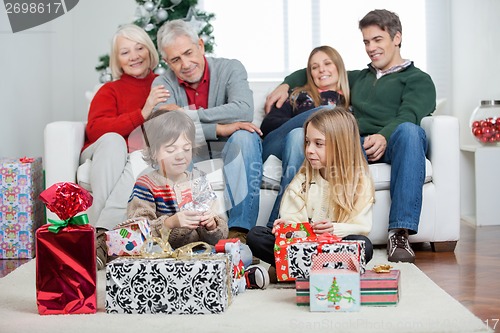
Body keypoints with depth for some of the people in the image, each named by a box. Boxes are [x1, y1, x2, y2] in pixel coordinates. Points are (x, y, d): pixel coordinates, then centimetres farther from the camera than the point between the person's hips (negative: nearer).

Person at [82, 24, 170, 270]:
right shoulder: (110, 91, 10)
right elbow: (95, 129, -9)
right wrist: (142, 114, -19)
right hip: (104, 159, 0)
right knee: (112, 140, -33)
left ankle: (101, 233, -39)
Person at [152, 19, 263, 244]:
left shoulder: (230, 69, -3)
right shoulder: (163, 84, 1)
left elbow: (244, 110, -23)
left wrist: (189, 114, -20)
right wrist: (219, 128, -27)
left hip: (229, 151, 0)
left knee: (246, 136, -31)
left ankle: (239, 229, -37)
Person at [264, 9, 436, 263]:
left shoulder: (418, 80, 19)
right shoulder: (358, 78, 38)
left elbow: (408, 116, -3)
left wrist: (383, 137, -25)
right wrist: (286, 84, 24)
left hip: (390, 146, -3)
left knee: (409, 130, -40)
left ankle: (399, 234, -44)